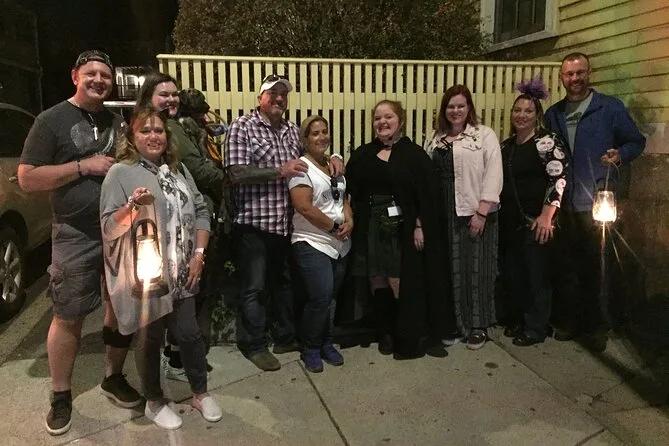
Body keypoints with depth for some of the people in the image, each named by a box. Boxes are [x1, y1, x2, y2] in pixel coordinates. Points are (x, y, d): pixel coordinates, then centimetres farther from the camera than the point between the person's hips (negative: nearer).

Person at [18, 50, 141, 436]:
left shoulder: (118, 122, 11)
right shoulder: (52, 120, -4)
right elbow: (27, 178, -9)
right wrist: (83, 166, -17)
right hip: (77, 237, -4)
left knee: (122, 308, 11)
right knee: (68, 317, 3)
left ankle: (114, 378, 31)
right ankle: (61, 396, 21)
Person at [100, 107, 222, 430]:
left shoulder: (178, 169, 10)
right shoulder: (121, 173, -8)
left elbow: (200, 211, 10)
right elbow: (109, 227, -11)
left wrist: (199, 253, 0)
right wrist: (133, 206, -30)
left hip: (181, 273, 4)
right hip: (145, 276, -4)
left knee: (189, 333, 10)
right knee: (150, 339, 9)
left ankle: (200, 393, 30)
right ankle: (154, 402, 29)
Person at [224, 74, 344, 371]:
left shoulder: (292, 131, 11)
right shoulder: (242, 127, -8)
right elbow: (236, 174, -18)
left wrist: (331, 157, 5)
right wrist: (279, 171, -21)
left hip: (285, 222, 7)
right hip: (253, 223, -7)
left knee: (284, 282, 18)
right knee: (253, 288, 5)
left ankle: (285, 338, 33)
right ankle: (254, 346, 21)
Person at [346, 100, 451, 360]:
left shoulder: (413, 154, -1)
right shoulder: (362, 155, 10)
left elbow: (427, 194, -6)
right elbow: (350, 190, 8)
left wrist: (419, 226, -11)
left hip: (402, 229, -4)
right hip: (371, 229, 4)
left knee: (400, 282, -5)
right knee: (377, 282, 8)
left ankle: (409, 340, 10)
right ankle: (385, 333, 24)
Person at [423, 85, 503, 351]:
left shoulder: (485, 135, -1)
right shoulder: (434, 140, 14)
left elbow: (493, 175, -9)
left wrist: (481, 212, -15)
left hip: (475, 214, -4)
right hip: (443, 215, 4)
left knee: (476, 268, 3)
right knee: (450, 269, 9)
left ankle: (478, 326, 16)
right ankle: (455, 324, 21)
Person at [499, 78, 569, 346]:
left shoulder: (546, 142, -9)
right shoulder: (507, 145, 13)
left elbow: (558, 179, -16)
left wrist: (546, 216, -20)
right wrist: (499, 214, 16)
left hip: (536, 221, -7)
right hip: (510, 221, 7)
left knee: (537, 274, 2)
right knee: (512, 272, 13)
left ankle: (536, 328, 14)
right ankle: (516, 319, 29)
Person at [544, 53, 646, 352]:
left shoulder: (610, 108, -1)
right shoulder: (553, 114, 10)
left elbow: (636, 142, 4)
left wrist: (620, 154, -18)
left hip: (596, 203, -3)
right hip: (564, 204, 3)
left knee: (595, 267, 2)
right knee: (567, 265, 10)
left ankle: (596, 326, 16)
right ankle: (569, 319, 23)